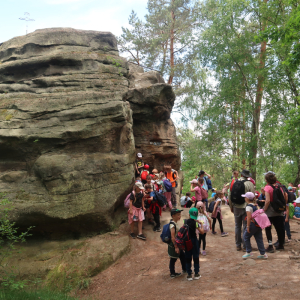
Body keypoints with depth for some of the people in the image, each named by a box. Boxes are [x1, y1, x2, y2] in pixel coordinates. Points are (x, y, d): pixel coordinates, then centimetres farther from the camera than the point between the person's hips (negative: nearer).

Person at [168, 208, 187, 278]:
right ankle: (172, 273, 20)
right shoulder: (172, 225, -26)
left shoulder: (176, 222, 3)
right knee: (173, 259, 6)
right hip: (174, 245, -9)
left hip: (178, 244, 9)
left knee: (183, 256, 20)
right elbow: (172, 237, -27)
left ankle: (185, 270, 36)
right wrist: (176, 247, -25)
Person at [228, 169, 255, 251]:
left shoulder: (234, 183, 3)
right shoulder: (249, 183, -10)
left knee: (237, 226, 13)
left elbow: (229, 196, 7)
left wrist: (231, 207, 17)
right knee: (245, 227, 4)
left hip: (236, 208, 4)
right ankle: (245, 246, 8)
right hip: (246, 208, -4)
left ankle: (238, 245, 19)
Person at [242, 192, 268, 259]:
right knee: (259, 239, 12)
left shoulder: (248, 207, -13)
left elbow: (249, 217, -20)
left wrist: (248, 226, -17)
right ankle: (263, 254, 13)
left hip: (253, 224, -8)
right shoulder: (255, 206, 13)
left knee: (246, 237, 8)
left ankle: (249, 252, 11)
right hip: (259, 224, 8)